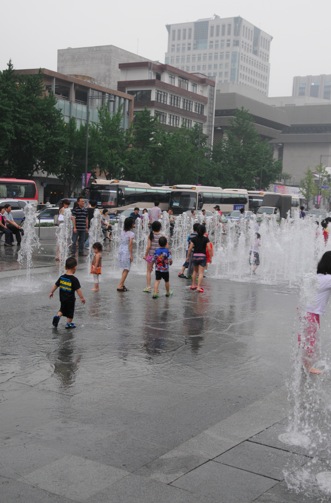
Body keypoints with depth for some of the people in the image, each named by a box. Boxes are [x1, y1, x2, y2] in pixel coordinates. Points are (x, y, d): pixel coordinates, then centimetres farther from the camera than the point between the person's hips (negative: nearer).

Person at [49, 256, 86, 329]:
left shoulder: (61, 277, -2)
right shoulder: (74, 279, -18)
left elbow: (55, 285, 7)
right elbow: (78, 290, -19)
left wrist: (51, 292, 21)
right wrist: (82, 298, -11)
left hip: (62, 298, 5)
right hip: (70, 299, -5)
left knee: (62, 309, 22)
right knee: (70, 312, 11)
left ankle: (57, 316, 0)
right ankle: (69, 323, 18)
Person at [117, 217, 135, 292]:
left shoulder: (122, 232, 8)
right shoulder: (131, 233, -13)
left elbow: (121, 242, 9)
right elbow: (130, 244, -16)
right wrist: (131, 255, -12)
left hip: (121, 250, 8)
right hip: (126, 252, -8)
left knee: (125, 269, 19)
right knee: (126, 270, -1)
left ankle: (122, 284, 22)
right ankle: (120, 286, -5)